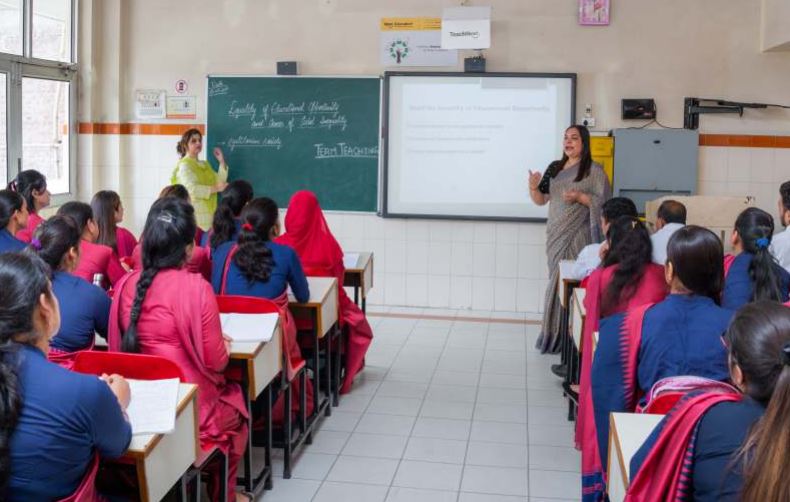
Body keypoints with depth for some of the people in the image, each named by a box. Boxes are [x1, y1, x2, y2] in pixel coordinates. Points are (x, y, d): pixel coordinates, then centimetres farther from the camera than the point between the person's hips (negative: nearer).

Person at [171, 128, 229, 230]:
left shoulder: (204, 164, 20)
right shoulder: (184, 165, -5)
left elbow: (220, 182, 13)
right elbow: (192, 189, -20)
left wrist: (222, 162, 4)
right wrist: (215, 188, -25)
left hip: (207, 215, 7)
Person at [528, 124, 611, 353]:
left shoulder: (594, 170, -2)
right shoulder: (555, 167, 13)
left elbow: (604, 202, -6)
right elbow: (541, 200, 14)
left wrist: (580, 197, -19)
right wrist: (534, 187, -7)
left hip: (578, 237, -5)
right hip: (555, 235, 5)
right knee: (557, 281, 7)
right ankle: (553, 334, 13)